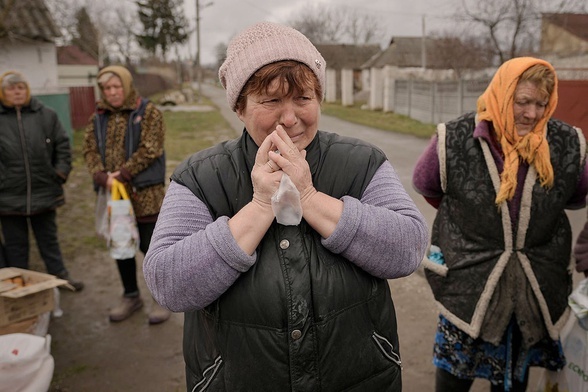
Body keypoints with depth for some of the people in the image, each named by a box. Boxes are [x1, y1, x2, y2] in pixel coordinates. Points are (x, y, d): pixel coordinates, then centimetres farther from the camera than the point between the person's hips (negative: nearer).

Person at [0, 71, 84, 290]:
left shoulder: (46, 115, 3)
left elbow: (62, 145, 8)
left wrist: (61, 172, 0)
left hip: (44, 192, 2)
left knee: (49, 238, 17)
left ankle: (60, 276, 29)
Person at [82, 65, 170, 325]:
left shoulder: (148, 112, -5)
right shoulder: (99, 117, 10)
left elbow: (149, 149, -14)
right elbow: (89, 149, 4)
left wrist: (123, 174, -19)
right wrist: (102, 176, -13)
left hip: (145, 193, -5)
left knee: (150, 246, 1)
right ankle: (131, 296, 33)